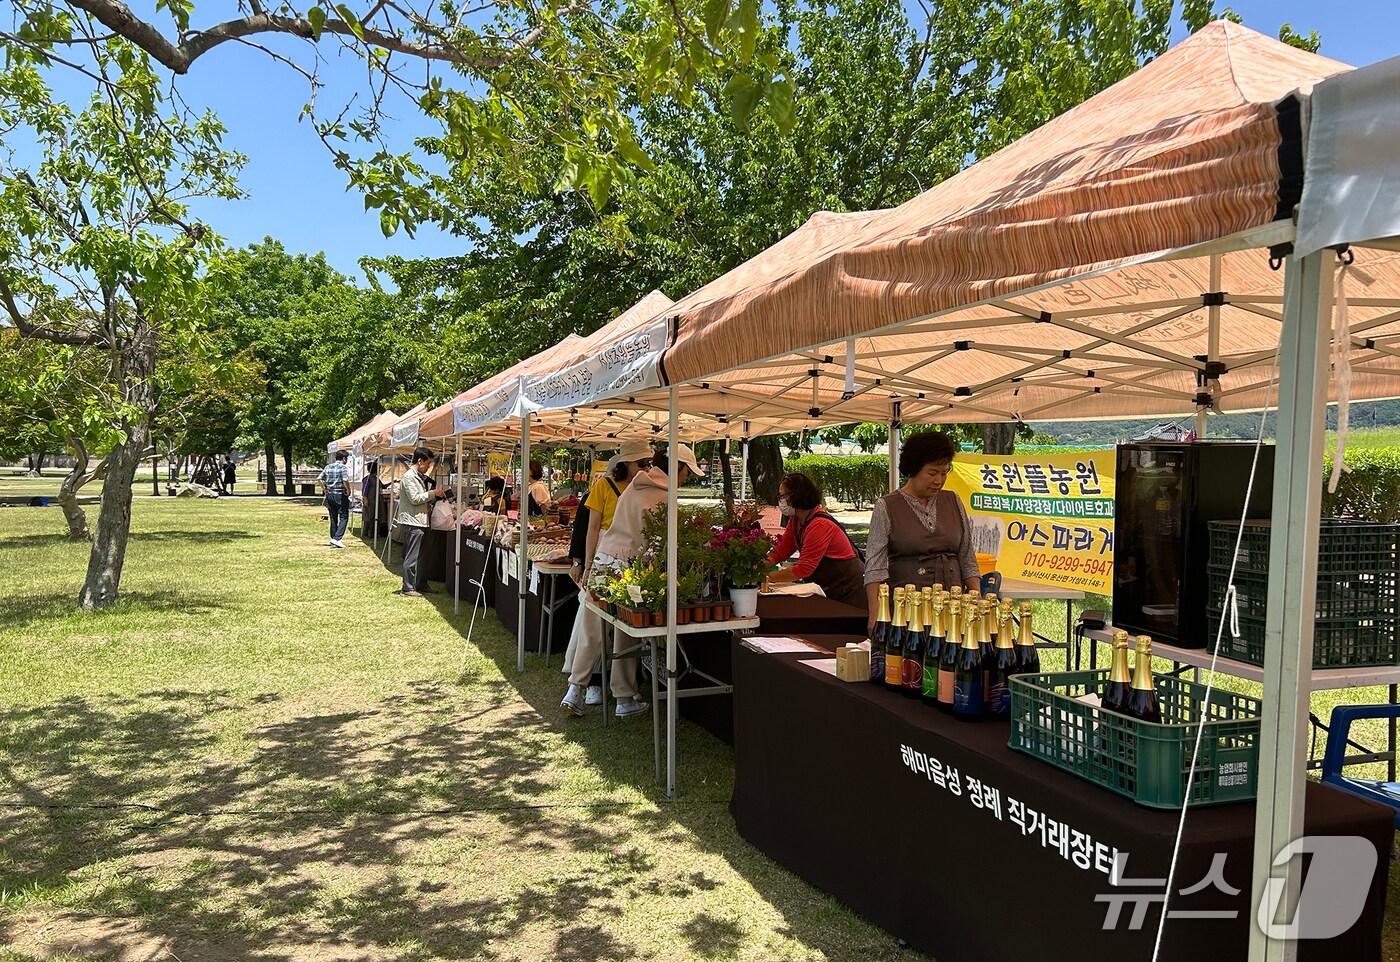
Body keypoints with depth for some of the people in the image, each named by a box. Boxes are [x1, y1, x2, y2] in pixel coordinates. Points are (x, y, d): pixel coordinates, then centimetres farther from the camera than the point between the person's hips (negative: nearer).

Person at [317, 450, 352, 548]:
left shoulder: (328, 467, 9)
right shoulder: (342, 467, -11)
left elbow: (319, 478, 6)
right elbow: (345, 480, -23)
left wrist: (324, 490, 11)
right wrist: (348, 491, -9)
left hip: (330, 495, 7)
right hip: (340, 495, -7)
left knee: (333, 518, 14)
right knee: (343, 518, -1)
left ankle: (333, 539, 17)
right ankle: (337, 538, -12)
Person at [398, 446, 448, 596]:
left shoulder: (421, 477, 16)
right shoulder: (409, 477, -13)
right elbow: (414, 499, -19)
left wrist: (436, 495, 8)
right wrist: (433, 493, -14)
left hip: (420, 521, 10)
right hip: (412, 521, -10)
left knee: (420, 556, 15)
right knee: (412, 557, -6)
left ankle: (419, 585, 23)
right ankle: (408, 588, -1)